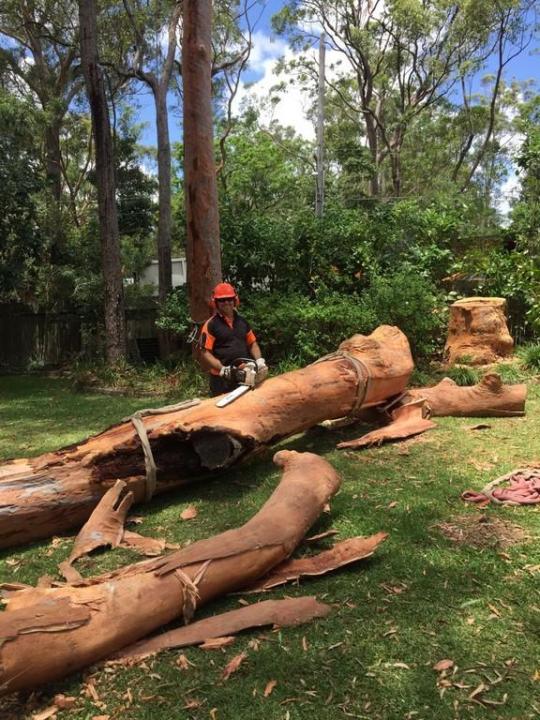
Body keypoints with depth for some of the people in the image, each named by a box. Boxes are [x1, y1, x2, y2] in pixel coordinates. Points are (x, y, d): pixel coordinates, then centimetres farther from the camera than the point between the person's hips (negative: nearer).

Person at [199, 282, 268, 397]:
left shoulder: (242, 321, 11)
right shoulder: (211, 325, -8)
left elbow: (252, 344, 16)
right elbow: (205, 353, -13)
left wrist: (259, 360, -2)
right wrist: (223, 369, -23)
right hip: (222, 379, -6)